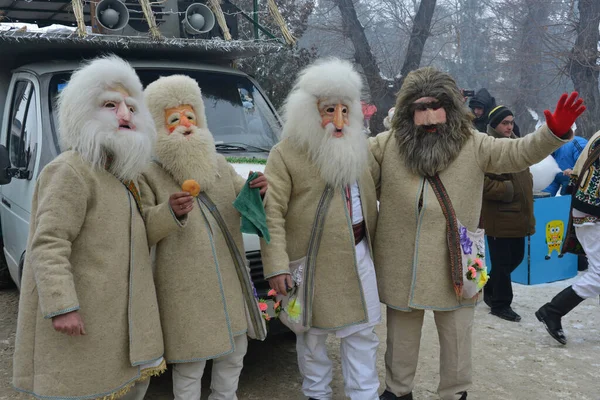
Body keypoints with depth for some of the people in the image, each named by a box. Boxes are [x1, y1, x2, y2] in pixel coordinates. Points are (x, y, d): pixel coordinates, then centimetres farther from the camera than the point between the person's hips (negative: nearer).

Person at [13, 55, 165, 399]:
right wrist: (62, 306, -29)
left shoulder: (123, 174, 15)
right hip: (81, 318, -10)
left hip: (121, 314, 10)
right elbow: (49, 246, -23)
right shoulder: (71, 171, -15)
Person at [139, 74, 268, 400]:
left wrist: (254, 194, -9)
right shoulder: (149, 174, -5)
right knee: (190, 365, 5)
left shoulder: (219, 164, 12)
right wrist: (170, 212, -30)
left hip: (229, 281, 6)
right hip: (184, 290, -6)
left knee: (234, 352, 20)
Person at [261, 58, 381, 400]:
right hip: (314, 261, -4)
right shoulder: (286, 154, -11)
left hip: (358, 254, 5)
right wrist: (276, 265, -19)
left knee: (362, 332, 13)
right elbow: (272, 213, -14)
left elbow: (380, 185, 21)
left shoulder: (359, 147, 7)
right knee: (314, 335, 12)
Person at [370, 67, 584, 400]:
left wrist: (555, 133, -24)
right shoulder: (387, 145, 0)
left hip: (453, 266, 0)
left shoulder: (474, 145, -2)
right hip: (402, 266, 1)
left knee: (456, 337, 15)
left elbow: (519, 152, -9)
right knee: (401, 336, 18)